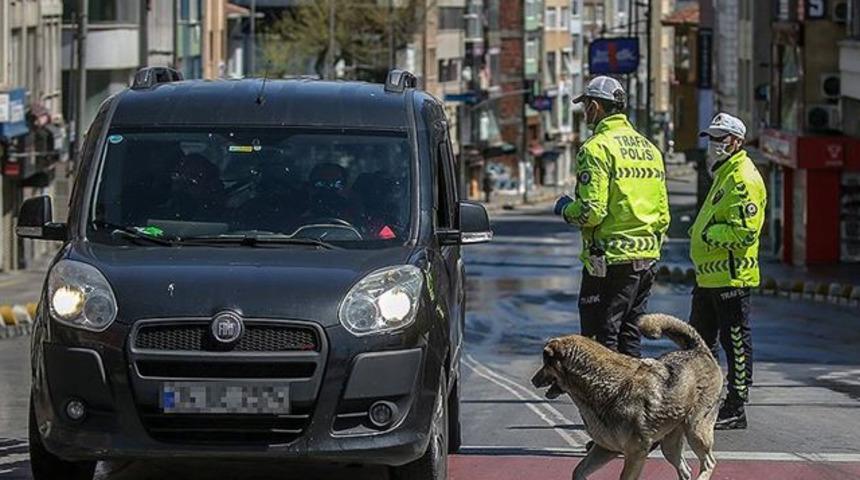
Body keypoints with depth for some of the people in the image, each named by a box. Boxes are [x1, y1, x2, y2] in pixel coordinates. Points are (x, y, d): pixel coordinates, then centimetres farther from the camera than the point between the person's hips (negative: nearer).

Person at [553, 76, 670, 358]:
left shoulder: (597, 148, -11)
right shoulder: (650, 149, 14)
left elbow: (591, 211, -18)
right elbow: (663, 215, 15)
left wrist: (565, 209, 1)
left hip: (610, 260, -8)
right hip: (647, 260, 8)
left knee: (600, 338, -4)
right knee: (629, 337, 14)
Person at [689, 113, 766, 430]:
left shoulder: (744, 180, -15)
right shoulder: (724, 175, 19)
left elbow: (744, 232, -24)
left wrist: (709, 235, -15)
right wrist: (700, 234, 15)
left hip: (730, 277, -11)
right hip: (709, 277, 11)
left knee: (736, 344, -3)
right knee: (699, 341, 16)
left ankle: (735, 410, 2)